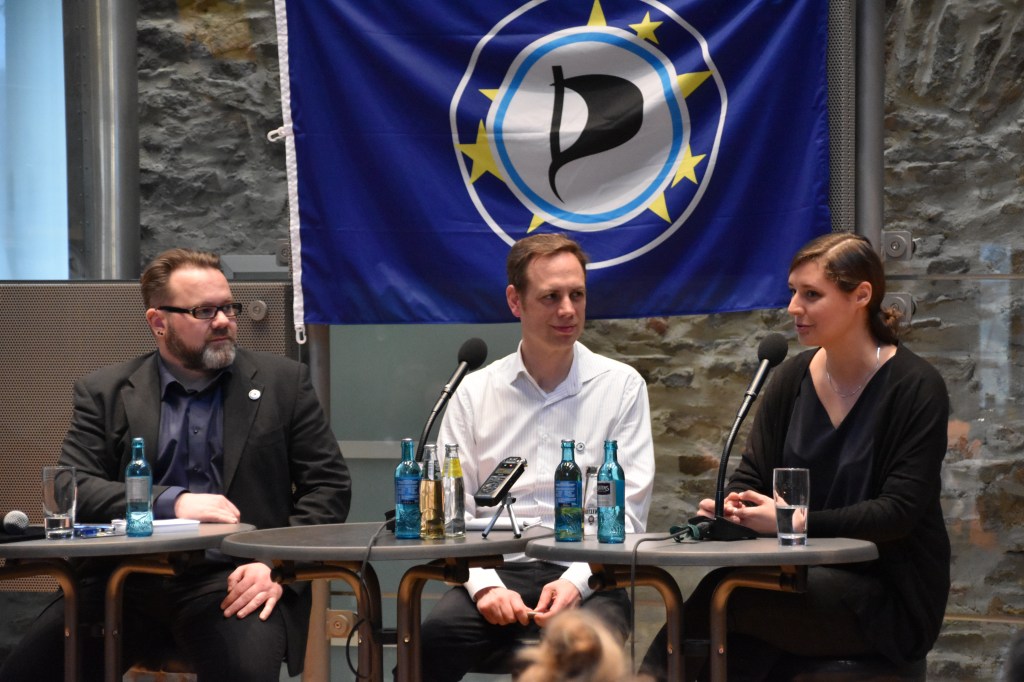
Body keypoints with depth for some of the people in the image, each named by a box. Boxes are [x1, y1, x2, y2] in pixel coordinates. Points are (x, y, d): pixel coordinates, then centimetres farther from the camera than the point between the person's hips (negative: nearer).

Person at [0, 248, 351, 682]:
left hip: (228, 581, -1)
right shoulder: (104, 394, 12)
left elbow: (328, 486, 9)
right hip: (128, 580, 1)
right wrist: (170, 503, -15)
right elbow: (73, 489, 1)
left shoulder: (283, 382, 12)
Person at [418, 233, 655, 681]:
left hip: (587, 579, -1)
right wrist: (485, 585, -13)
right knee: (433, 640, -32)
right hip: (498, 572, 1)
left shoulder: (622, 387, 8)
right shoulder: (474, 393, 11)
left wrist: (576, 582, -14)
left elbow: (627, 511, 3)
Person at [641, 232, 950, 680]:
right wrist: (728, 507, -16)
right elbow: (751, 475, 8)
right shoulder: (792, 379, 9)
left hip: (890, 598, -4)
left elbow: (899, 511, -15)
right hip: (809, 578, 4)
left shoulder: (916, 387, -8)